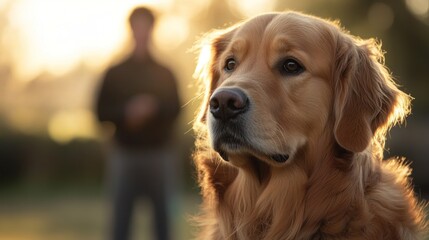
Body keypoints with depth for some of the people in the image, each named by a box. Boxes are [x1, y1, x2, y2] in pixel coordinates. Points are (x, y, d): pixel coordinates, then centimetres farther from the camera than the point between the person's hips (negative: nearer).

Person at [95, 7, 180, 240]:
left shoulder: (165, 74, 10)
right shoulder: (115, 73, 8)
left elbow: (175, 110, 2)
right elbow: (102, 111, 3)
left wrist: (154, 108, -17)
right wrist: (127, 111, -15)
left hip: (158, 153, 1)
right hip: (125, 154, 0)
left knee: (162, 213, 1)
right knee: (121, 214, -2)